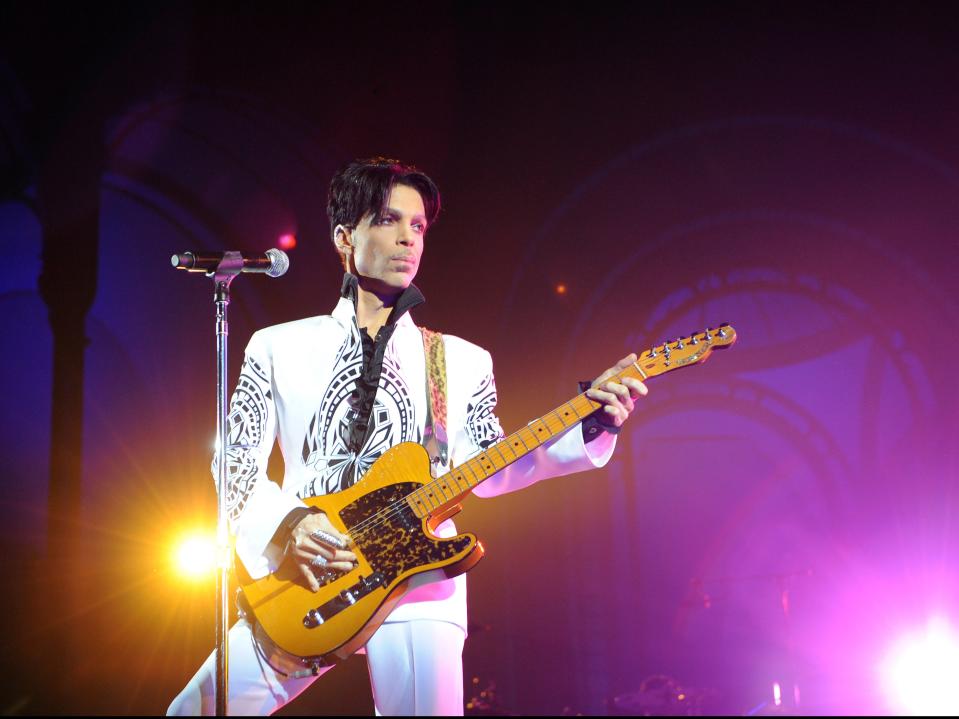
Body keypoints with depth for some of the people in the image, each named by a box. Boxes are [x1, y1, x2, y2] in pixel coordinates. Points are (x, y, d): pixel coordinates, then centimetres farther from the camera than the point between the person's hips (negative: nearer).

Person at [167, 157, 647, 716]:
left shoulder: (463, 361, 14)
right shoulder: (278, 348, 11)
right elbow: (236, 461, 8)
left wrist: (588, 424, -7)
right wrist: (285, 525, -11)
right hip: (304, 582, 0)